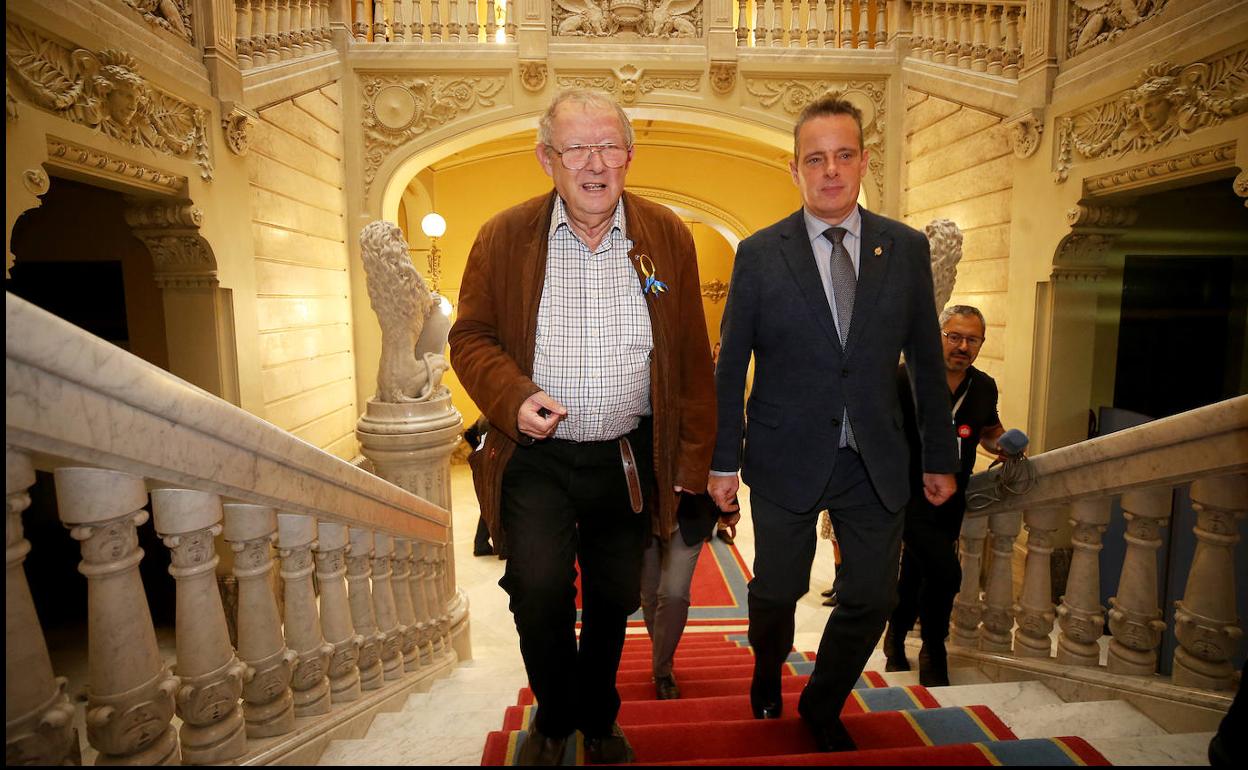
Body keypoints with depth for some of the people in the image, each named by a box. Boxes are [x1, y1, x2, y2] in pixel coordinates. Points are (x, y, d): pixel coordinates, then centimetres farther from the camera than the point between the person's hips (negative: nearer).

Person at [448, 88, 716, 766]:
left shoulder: (667, 237, 0)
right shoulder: (503, 236, -2)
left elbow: (692, 358, 3)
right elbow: (470, 337, 1)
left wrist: (693, 461, 1)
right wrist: (513, 397, -18)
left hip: (630, 458, 2)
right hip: (536, 457, -1)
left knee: (614, 602, 15)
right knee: (539, 590, -14)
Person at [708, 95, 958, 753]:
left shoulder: (907, 249, 2)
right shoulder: (759, 254, -4)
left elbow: (927, 362, 7)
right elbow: (730, 366, -3)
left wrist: (940, 457, 7)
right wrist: (724, 462, -4)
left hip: (877, 464, 2)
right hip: (786, 459, -2)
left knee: (871, 599, 9)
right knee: (776, 591, 12)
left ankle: (822, 706, 39)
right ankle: (767, 673, 48)